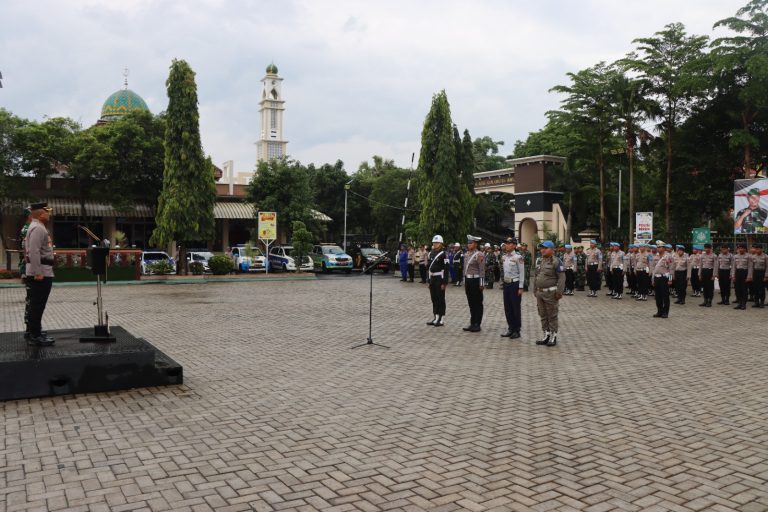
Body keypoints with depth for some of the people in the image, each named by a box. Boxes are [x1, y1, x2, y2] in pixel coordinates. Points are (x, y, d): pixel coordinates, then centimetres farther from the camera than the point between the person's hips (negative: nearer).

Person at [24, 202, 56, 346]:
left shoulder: (38, 227, 18)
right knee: (37, 305, -6)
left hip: (42, 273, 10)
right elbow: (34, 252, -23)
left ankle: (34, 333, 24)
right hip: (40, 273, -10)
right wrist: (38, 273, -25)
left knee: (36, 305, 16)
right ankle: (35, 336, -2)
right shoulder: (38, 228, -15)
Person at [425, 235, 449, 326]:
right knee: (434, 299, 11)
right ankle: (436, 318, 20)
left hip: (439, 279, -7)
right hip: (432, 279, 7)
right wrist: (428, 280, 12)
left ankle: (441, 320, 6)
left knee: (440, 299, -1)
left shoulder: (443, 254, -11)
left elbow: (446, 269, -14)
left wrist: (444, 282, -17)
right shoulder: (431, 253, 11)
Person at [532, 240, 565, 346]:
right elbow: (535, 276, 19)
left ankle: (553, 336, 10)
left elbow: (561, 278, -13)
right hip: (540, 292, 7)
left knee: (552, 316, 1)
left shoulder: (556, 262, -10)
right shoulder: (539, 261, 11)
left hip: (550, 293, -7)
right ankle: (546, 335, 22)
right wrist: (535, 290, 17)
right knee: (543, 316, 12)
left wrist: (559, 292, -16)